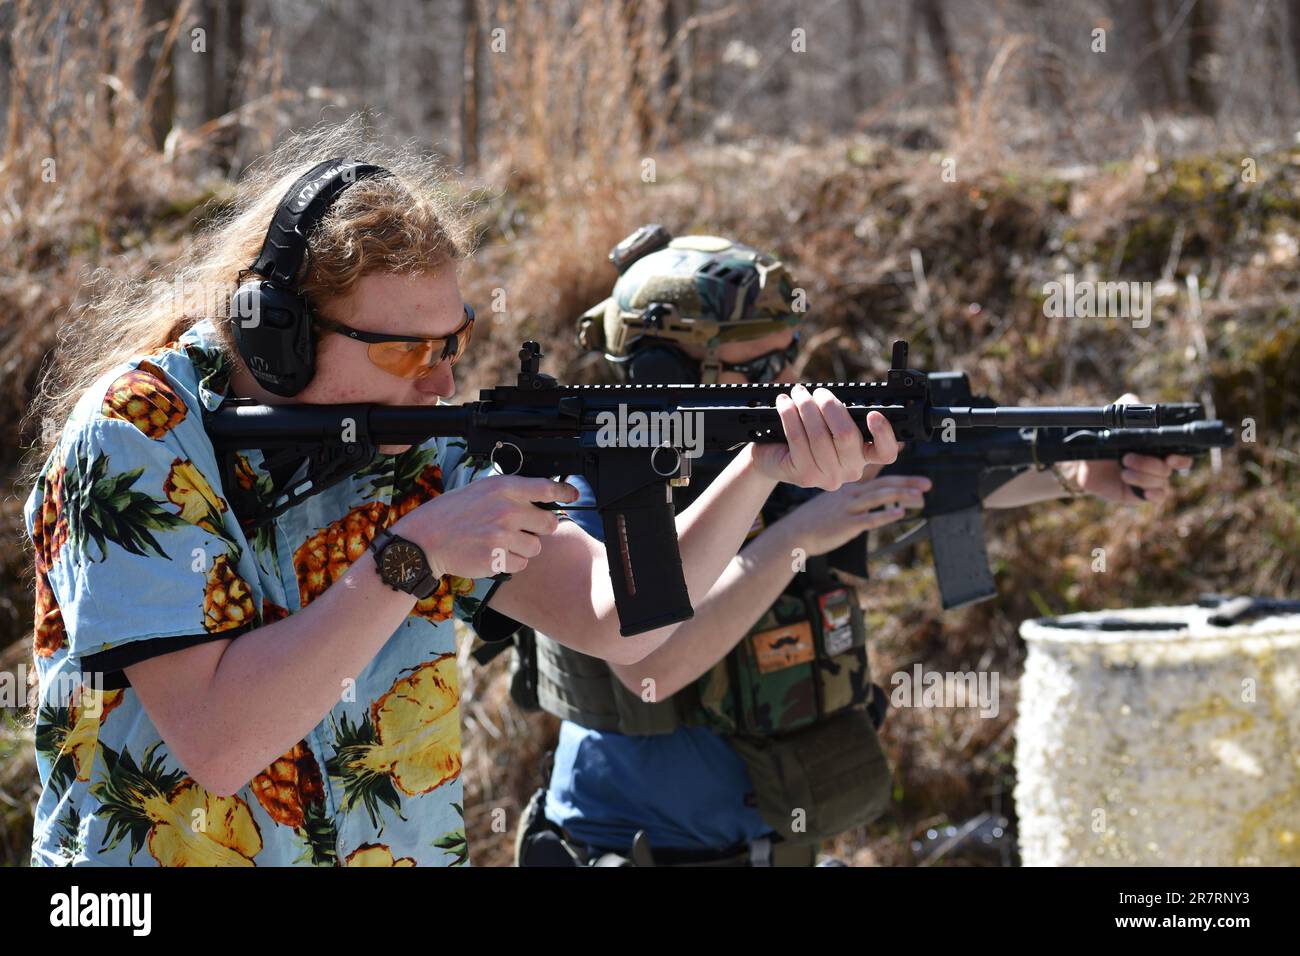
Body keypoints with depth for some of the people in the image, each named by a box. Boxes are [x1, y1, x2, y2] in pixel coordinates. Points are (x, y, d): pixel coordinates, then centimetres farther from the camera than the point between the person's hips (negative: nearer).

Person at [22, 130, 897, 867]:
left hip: (403, 845, 3)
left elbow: (615, 619, -3)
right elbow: (214, 742, -20)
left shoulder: (421, 455, 1)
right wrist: (412, 555, -22)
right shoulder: (140, 433, -13)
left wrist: (763, 469, -16)